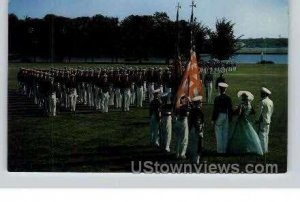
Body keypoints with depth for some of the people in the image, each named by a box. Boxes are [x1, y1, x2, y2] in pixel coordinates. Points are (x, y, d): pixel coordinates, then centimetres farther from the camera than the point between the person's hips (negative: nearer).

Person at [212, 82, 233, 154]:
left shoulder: (217, 98, -14)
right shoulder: (228, 98, -2)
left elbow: (215, 110, -12)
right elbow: (230, 109, 4)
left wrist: (213, 119, -4)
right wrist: (230, 118, 15)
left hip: (219, 116, -4)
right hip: (226, 116, 4)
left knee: (219, 133, 1)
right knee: (225, 133, 10)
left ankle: (220, 149, 2)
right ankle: (225, 149, 15)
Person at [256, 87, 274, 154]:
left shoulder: (263, 102, -16)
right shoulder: (271, 101, 8)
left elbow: (260, 112, -15)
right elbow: (271, 111, 12)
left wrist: (258, 120, -4)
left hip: (263, 121, -8)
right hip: (268, 121, 8)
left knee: (262, 135, -5)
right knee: (266, 135, 14)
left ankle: (263, 150, -5)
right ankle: (266, 149, 18)